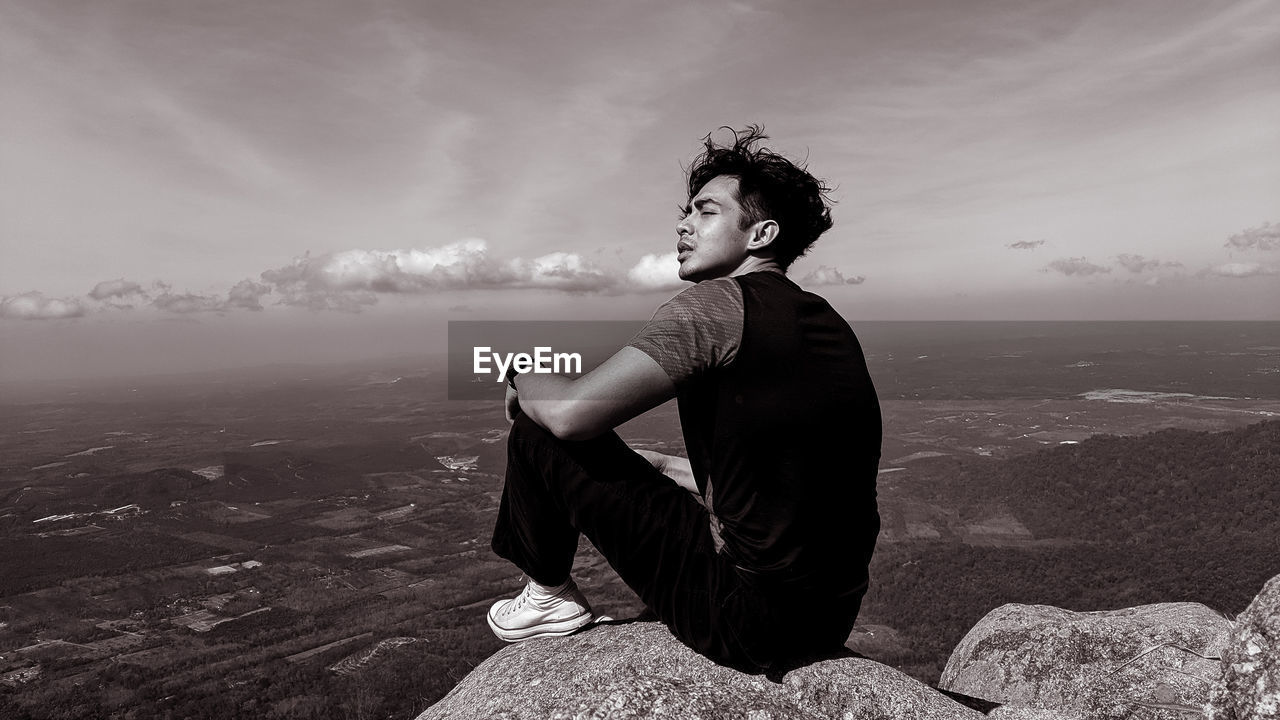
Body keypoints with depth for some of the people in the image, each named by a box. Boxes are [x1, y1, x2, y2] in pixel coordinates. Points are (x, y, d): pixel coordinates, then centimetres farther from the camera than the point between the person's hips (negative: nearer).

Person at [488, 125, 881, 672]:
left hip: (750, 624, -9)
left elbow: (571, 411, -20)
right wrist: (656, 465, 22)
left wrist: (522, 377, 3)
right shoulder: (826, 323, 11)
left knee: (539, 428, -2)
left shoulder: (718, 304, -16)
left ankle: (550, 596, 23)